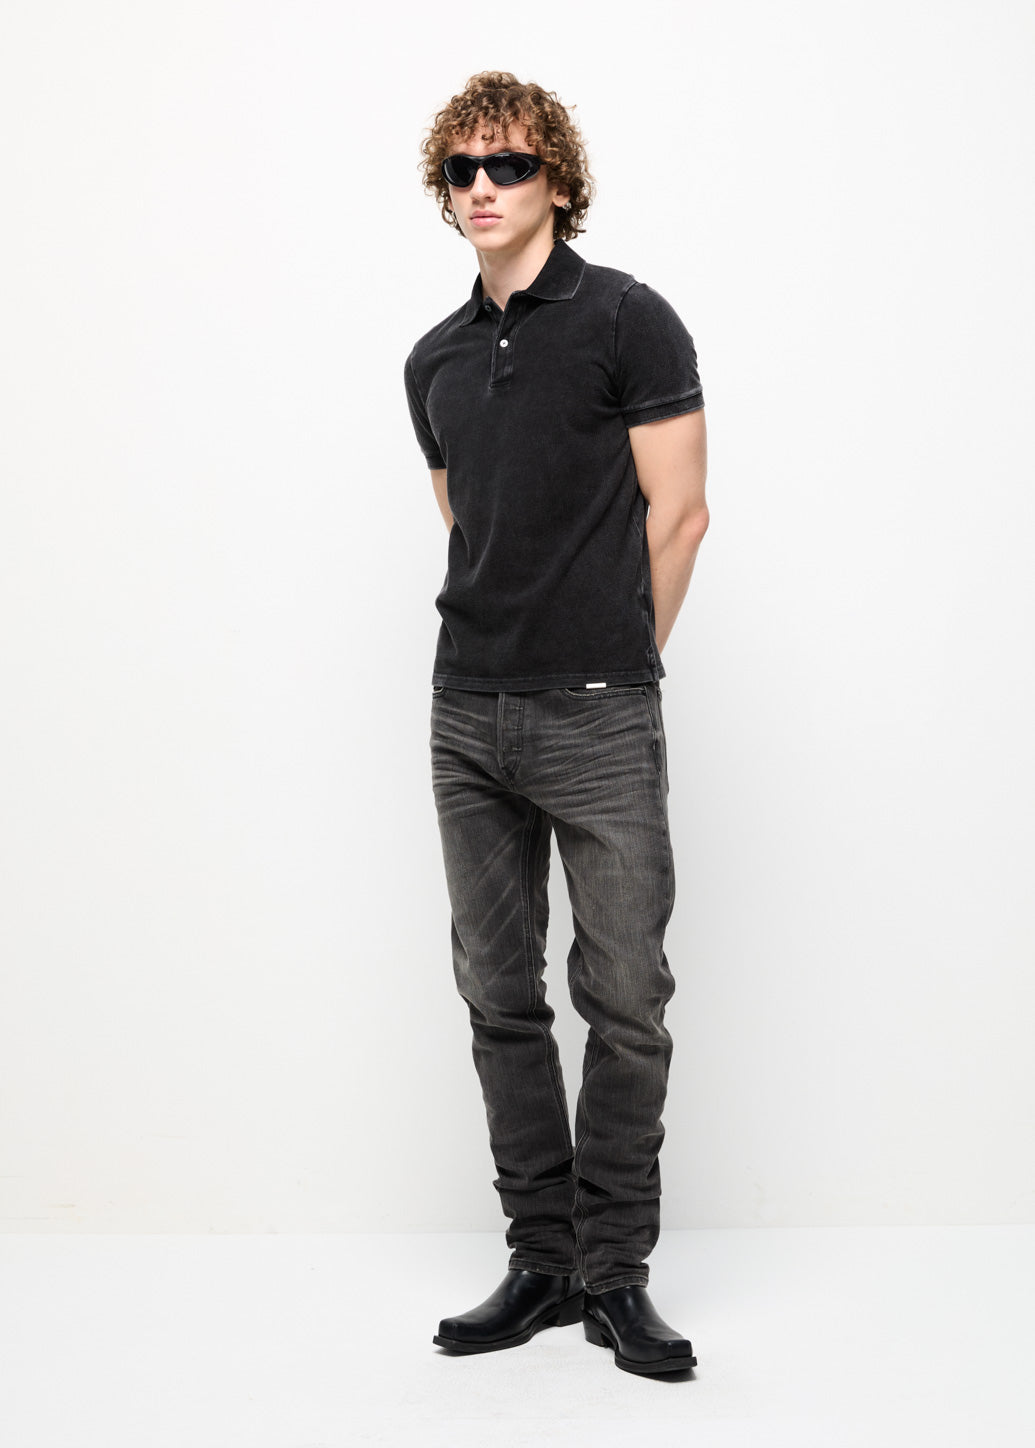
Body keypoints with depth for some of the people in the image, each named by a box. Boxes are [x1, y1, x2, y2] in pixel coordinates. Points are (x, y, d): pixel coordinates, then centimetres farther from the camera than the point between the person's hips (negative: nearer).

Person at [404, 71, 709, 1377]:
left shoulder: (625, 319, -3)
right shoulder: (435, 362, 14)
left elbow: (678, 514, -4)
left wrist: (611, 670, 2)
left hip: (598, 722, -6)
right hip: (467, 719, 6)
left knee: (623, 997, -1)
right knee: (500, 996, 9)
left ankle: (615, 1273, 12)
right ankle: (542, 1262, 20)